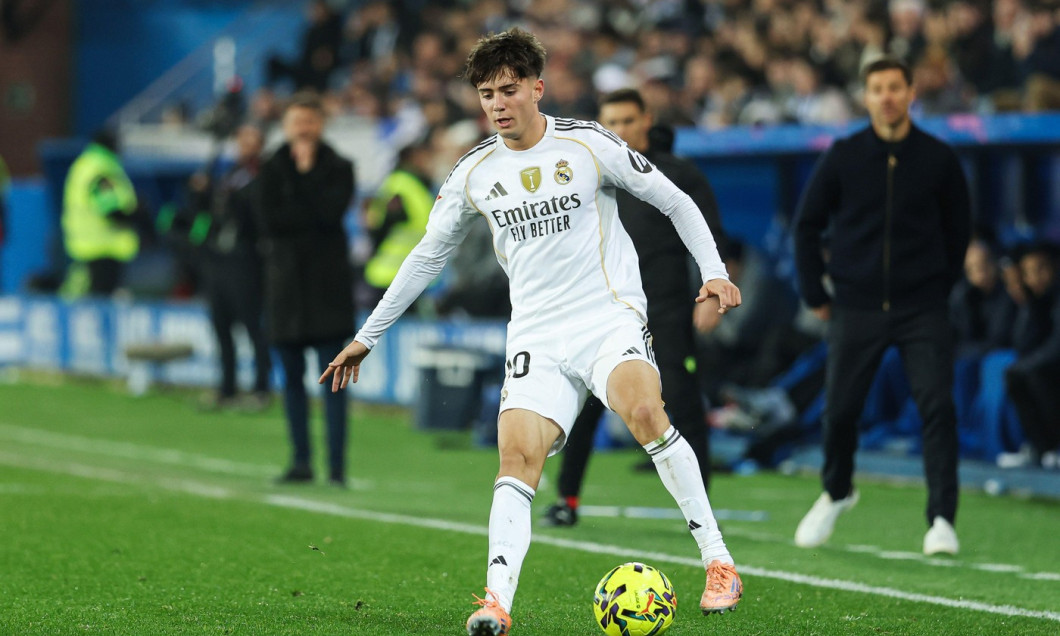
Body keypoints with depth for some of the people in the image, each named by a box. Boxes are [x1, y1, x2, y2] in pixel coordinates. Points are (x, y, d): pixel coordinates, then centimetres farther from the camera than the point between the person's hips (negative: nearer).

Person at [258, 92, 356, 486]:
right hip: (286, 280, 3)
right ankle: (301, 460, 13)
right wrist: (311, 217, -11)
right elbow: (269, 222, -3)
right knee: (292, 376, 6)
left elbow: (331, 212, -13)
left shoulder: (338, 169, 4)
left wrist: (307, 171, -9)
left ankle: (337, 464, -10)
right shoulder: (273, 169, 9)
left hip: (327, 280, -3)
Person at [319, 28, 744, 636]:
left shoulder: (589, 144, -1)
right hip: (537, 334, 4)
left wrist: (713, 271, -7)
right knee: (518, 455, -17)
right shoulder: (474, 174, 8)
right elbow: (428, 255, 20)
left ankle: (718, 562, -23)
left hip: (611, 316, -3)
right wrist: (369, 335, 20)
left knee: (644, 411, -31)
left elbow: (675, 202, 6)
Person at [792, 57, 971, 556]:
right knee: (840, 409, 3)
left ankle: (942, 519, -10)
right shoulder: (842, 157, -1)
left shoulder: (939, 159, 0)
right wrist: (815, 294, 6)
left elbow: (958, 229, 13)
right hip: (856, 306, 1)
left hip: (922, 308, -1)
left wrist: (942, 286, 10)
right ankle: (836, 492, 31)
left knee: (937, 406, -14)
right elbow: (807, 224, 8)